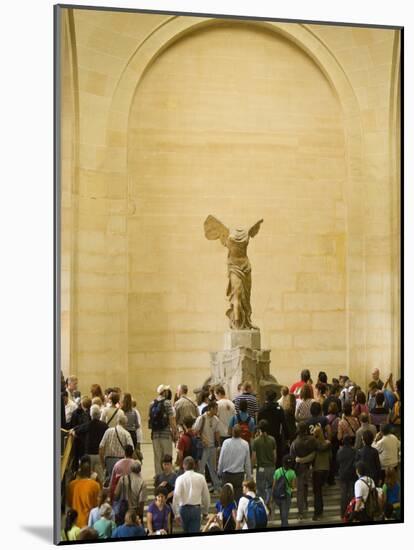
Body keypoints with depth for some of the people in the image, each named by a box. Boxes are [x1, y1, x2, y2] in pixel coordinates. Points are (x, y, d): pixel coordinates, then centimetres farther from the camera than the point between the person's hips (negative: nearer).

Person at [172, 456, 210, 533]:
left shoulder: (180, 478, -5)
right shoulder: (201, 478, 1)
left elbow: (176, 496, -14)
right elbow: (206, 496, 6)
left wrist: (176, 514, -11)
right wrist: (205, 511, 19)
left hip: (184, 508, 0)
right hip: (196, 509, 1)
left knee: (186, 532, 20)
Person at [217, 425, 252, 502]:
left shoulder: (226, 443, -12)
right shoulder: (245, 444, -8)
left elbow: (221, 459, -5)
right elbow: (247, 462, 0)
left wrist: (219, 472, 10)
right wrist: (249, 476, 11)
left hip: (227, 475, -1)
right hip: (239, 475, 1)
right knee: (238, 495, 5)